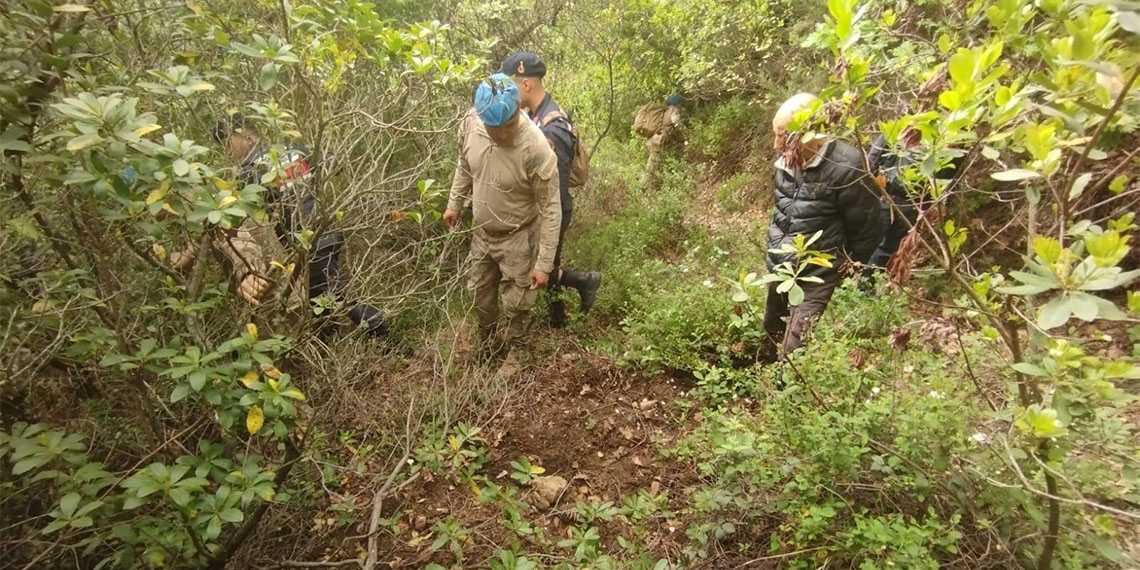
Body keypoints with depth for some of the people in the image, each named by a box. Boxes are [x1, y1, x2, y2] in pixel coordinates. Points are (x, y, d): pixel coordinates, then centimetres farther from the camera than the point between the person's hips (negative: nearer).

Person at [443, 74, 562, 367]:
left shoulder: (536, 147, -32)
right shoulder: (470, 123, -17)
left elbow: (550, 209, -24)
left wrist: (544, 264, -23)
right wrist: (454, 204, 15)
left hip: (518, 237, -5)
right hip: (481, 231, 5)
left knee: (517, 304, 12)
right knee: (479, 294, 23)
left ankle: (513, 353, 41)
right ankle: (488, 344, 50)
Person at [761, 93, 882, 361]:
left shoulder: (845, 169, -21)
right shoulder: (786, 163, 0)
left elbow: (865, 230, -10)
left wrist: (847, 273, 0)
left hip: (817, 274, -7)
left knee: (794, 349, -8)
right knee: (772, 331, 22)